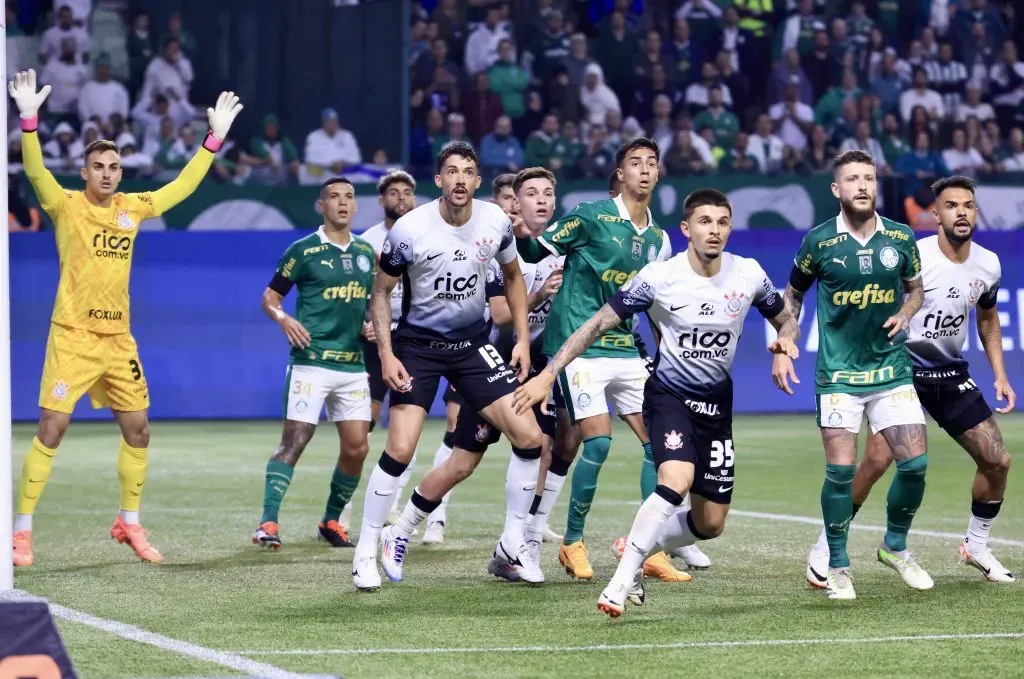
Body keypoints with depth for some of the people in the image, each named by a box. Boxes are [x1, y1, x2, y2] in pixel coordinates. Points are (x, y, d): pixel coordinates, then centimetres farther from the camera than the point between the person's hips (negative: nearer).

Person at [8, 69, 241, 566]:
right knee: (51, 429, -9)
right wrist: (29, 120, -34)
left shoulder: (133, 208, 8)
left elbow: (182, 186, 18)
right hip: (73, 336, -5)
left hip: (119, 338, 5)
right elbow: (34, 171, -20)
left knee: (138, 430, 8)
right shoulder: (66, 205, -4)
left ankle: (129, 523, 25)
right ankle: (22, 530, -3)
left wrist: (215, 138, 16)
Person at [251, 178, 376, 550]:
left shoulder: (366, 252, 13)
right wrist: (284, 319, -18)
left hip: (353, 363, 5)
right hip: (311, 361, -5)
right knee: (294, 439, -12)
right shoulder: (304, 251, -2)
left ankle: (331, 520, 19)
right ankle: (268, 522, -12)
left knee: (357, 447, 2)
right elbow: (270, 297, 1)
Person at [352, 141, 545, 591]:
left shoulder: (496, 222, -7)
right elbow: (381, 291, -4)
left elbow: (512, 276, 12)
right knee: (399, 450, -15)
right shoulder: (409, 230, -16)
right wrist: (385, 353, -12)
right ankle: (366, 551, 0)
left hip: (473, 343, 3)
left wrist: (522, 338, 6)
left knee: (529, 437, -6)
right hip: (417, 346, -3)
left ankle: (513, 541, 10)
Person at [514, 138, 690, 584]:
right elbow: (535, 253, -4)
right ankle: (572, 544, 4)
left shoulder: (658, 240, 12)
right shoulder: (592, 217, -6)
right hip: (579, 347, -6)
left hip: (626, 350, 6)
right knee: (598, 443, -14)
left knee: (658, 441, 0)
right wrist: (519, 233, -24)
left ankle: (652, 550, 7)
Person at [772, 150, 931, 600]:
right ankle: (837, 567, 7)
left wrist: (905, 314, -4)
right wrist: (783, 349, 2)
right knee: (841, 469, -9)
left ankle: (896, 547, 20)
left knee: (915, 462, -5)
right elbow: (793, 295, 10)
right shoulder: (819, 241, -5)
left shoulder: (901, 238, 0)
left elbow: (915, 288, 18)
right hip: (838, 372, -2)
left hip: (891, 368, 2)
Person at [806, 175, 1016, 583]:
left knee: (997, 461, 1)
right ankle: (826, 549, -8)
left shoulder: (988, 265, 0)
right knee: (877, 458, -21)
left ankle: (976, 546, 24)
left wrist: (1000, 376, 11)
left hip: (952, 374, 6)